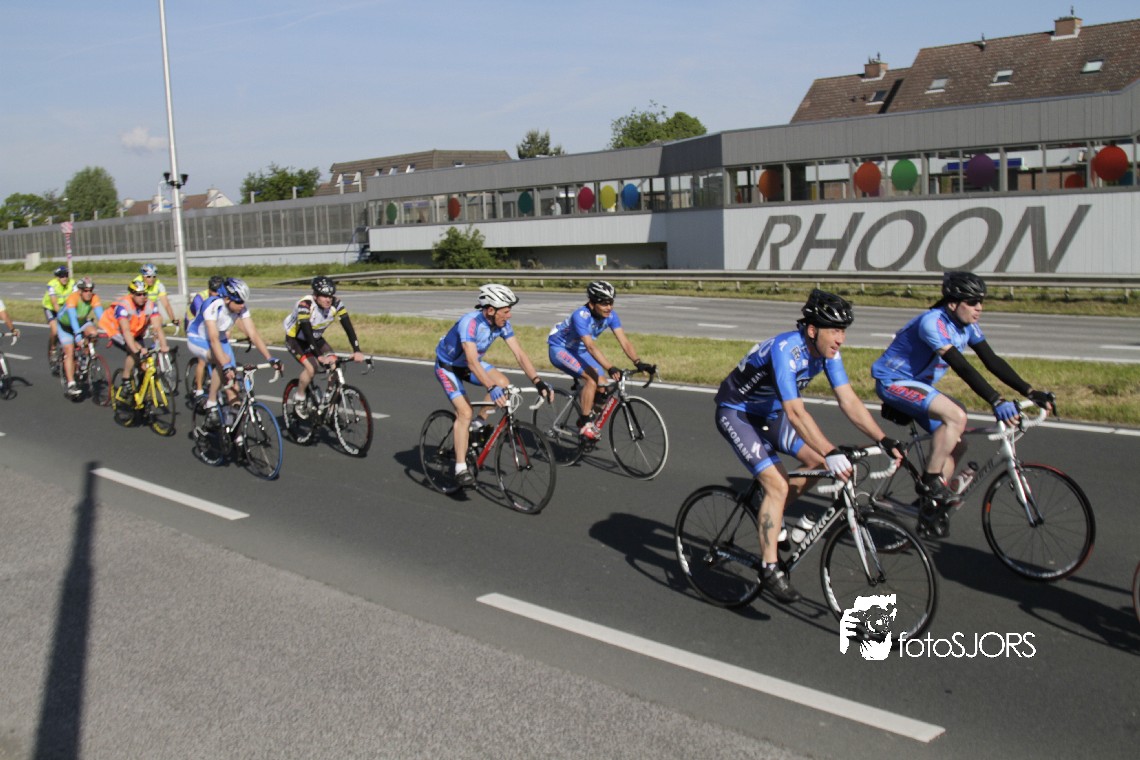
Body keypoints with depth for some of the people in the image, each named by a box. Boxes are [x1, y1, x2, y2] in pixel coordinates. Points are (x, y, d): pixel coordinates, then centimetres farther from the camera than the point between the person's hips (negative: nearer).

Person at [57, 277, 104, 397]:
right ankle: (71, 384, -13)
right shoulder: (73, 298, -34)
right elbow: (72, 318, -43)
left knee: (93, 332, -28)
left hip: (82, 322, 3)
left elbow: (100, 315, -31)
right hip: (65, 325, -3)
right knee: (70, 352, -13)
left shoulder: (94, 298, -24)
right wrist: (78, 336, -54)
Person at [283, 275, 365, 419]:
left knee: (334, 364, -15)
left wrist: (357, 351, -37)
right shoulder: (305, 305, -34)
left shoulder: (336, 304, -21)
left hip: (316, 338, 5)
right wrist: (320, 356, -50)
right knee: (311, 367, -26)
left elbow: (348, 327, -25)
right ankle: (298, 398, -2)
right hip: (295, 339, -5)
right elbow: (307, 333, -41)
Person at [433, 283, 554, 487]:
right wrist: (491, 388, -57)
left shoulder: (502, 324, -16)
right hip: (448, 367, -6)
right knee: (465, 413, -20)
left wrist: (538, 381, -28)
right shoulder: (470, 323, -36)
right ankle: (461, 469, -12)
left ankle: (479, 426, 3)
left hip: (469, 364, 6)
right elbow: (472, 362, -45)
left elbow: (519, 353, -17)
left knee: (503, 383, -18)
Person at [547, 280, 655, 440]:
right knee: (592, 378, -28)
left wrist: (638, 363, -36)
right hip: (560, 349, -7)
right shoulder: (581, 316, -33)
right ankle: (585, 424, -16)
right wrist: (610, 368, -53)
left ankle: (585, 418, 15)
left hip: (579, 351, 7)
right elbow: (591, 347, -43)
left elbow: (624, 341, -21)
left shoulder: (610, 315, -14)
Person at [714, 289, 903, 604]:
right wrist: (832, 453, -48)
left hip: (769, 412, 8)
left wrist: (886, 441, -18)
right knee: (778, 485, -20)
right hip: (736, 412, -8)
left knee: (819, 461, -2)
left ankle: (771, 514, 17)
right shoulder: (786, 350, -33)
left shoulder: (827, 351, -10)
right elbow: (795, 412, -41)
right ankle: (770, 569, -10)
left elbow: (849, 401, -9)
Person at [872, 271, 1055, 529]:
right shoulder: (933, 322, -27)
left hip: (918, 385, 9)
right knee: (956, 416, -28)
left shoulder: (967, 325, -1)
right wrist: (996, 401, -42)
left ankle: (933, 507, 14)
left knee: (956, 445, 3)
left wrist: (1030, 392, -9)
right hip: (893, 382, -9)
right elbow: (961, 367, -35)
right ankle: (930, 480, -15)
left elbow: (992, 361, -1)